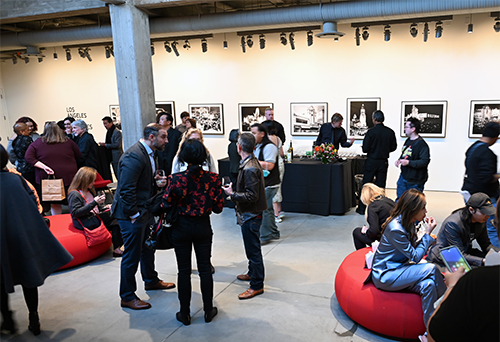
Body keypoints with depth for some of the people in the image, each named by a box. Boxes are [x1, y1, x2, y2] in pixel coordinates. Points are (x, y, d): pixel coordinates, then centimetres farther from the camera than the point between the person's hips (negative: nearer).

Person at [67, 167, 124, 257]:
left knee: (116, 222, -18)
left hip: (94, 217, 9)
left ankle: (117, 249, -22)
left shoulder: (89, 191, 18)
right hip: (84, 223, -9)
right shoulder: (74, 194, -10)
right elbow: (76, 212, -21)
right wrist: (94, 203, -24)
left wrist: (104, 207, 7)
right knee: (115, 215, -22)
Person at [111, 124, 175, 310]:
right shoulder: (134, 156, -24)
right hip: (133, 214, -10)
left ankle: (151, 280, 45)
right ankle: (127, 297, 17)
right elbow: (126, 190, -27)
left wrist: (155, 180, 2)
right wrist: (134, 215, -21)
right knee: (132, 255, 2)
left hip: (145, 211, 10)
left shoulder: (148, 153, 9)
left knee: (148, 248, 25)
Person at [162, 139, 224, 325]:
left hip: (181, 228, -1)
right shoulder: (213, 178, -12)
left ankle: (185, 313, 22)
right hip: (203, 228, 2)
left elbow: (166, 206, -12)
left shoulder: (176, 179, -17)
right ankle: (208, 310, 25)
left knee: (184, 271, 10)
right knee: (205, 269, 14)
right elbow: (218, 208, -7)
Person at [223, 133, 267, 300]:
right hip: (249, 214, 10)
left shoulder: (249, 169, -25)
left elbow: (251, 196, -27)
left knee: (253, 249, 0)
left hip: (251, 215, -10)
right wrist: (234, 189, 11)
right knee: (251, 247, 24)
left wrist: (232, 194, -21)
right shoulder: (252, 162, 7)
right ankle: (253, 273, 41)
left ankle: (257, 285, 12)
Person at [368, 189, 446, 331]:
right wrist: (428, 233, -10)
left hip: (398, 268, 8)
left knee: (428, 284, -19)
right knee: (432, 269, -21)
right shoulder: (395, 229, -24)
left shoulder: (408, 223, 4)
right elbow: (415, 257, -16)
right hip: (385, 275, -8)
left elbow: (413, 249, 10)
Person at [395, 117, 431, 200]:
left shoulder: (421, 144, -17)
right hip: (403, 177, 8)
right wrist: (399, 160, 5)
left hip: (415, 181, -8)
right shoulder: (408, 141, 10)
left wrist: (409, 162, -28)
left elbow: (425, 161, -23)